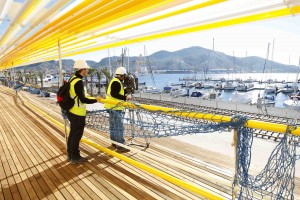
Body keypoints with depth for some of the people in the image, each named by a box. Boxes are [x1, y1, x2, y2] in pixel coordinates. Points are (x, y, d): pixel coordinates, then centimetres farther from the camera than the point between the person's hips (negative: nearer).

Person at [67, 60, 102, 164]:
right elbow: (83, 99, -22)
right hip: (78, 114, -10)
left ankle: (70, 154, 33)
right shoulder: (78, 82, -23)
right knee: (76, 135, 4)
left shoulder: (73, 79, 7)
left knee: (72, 134, 19)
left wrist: (86, 96, 26)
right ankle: (75, 157, 18)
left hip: (72, 111, 10)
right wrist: (95, 100, -12)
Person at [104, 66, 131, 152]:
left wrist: (125, 93, 4)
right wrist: (125, 97, -24)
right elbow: (114, 94, -26)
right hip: (115, 108, -11)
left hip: (112, 107, 11)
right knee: (119, 127, -8)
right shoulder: (116, 82, -16)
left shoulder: (115, 81, 17)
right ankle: (120, 146, -4)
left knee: (113, 126, 17)